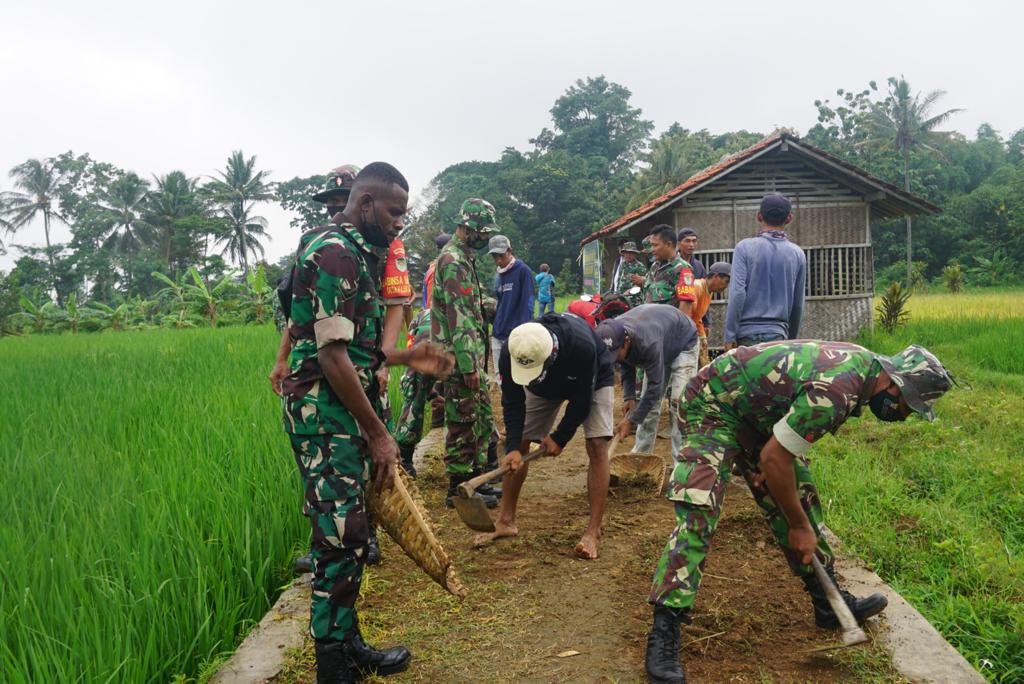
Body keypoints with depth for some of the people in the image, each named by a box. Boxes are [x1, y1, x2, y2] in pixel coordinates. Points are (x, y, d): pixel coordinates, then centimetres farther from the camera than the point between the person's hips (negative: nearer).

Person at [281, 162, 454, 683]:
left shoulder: (354, 252, 17)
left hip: (345, 413, 10)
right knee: (341, 537, -4)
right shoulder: (335, 252, -15)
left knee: (351, 533, 16)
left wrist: (406, 358, 13)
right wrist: (378, 433, -17)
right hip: (326, 414, -10)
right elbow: (332, 356, -20)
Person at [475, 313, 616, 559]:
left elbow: (581, 400, -29)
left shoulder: (582, 345, -44)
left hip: (593, 380, -3)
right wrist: (513, 446, -31)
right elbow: (513, 402, -22)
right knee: (519, 446, -1)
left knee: (597, 446, -19)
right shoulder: (511, 352, -35)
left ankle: (593, 532, -13)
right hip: (546, 387, 3)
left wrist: (560, 438, -21)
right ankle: (505, 521, 13)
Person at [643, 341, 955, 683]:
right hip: (713, 406, -10)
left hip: (755, 410, 10)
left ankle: (828, 602, 24)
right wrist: (799, 526, -14)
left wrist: (768, 465, 0)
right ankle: (664, 632, -19)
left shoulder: (864, 361, -1)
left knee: (801, 497, 11)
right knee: (698, 515, -21)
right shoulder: (837, 390, -31)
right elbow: (774, 458, -27)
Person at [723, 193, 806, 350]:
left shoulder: (745, 247, -2)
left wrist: (730, 336, -8)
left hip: (747, 333, -2)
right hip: (779, 335, 2)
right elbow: (798, 303, 13)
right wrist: (791, 338, 25)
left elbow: (737, 293, -11)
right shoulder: (798, 254, 8)